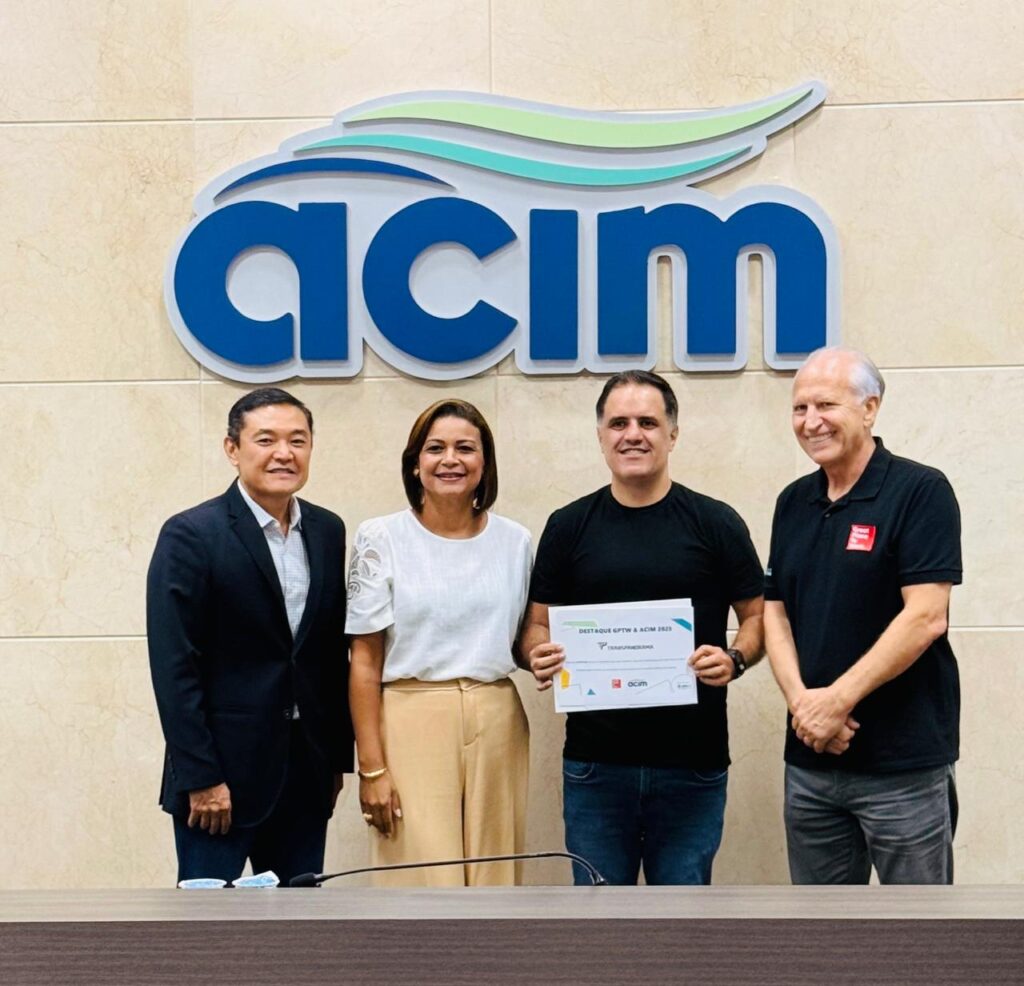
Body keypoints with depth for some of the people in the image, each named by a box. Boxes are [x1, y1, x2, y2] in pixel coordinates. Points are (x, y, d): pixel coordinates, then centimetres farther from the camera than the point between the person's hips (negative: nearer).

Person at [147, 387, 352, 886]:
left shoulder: (327, 531, 9)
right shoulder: (190, 536, -9)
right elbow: (175, 668, -12)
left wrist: (338, 757, 12)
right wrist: (201, 778, -15)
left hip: (307, 772, 6)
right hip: (221, 773, -5)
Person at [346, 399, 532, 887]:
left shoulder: (515, 541, 8)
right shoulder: (381, 540, -1)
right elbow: (365, 663, -2)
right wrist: (371, 767, -7)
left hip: (497, 725, 3)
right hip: (412, 723, -3)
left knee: (494, 878, 6)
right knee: (423, 883, -4)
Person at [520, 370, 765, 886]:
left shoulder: (715, 523, 3)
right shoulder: (569, 526, 6)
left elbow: (756, 616, 6)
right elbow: (537, 625, 10)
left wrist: (735, 659, -14)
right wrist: (539, 655, -13)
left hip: (692, 764, -1)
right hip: (594, 761, 1)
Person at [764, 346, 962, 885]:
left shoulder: (921, 492, -9)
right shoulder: (793, 503, 11)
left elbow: (926, 617, -17)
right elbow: (775, 613, 10)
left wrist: (837, 701, -17)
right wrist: (801, 700, -8)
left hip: (903, 764, -6)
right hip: (810, 760, 6)